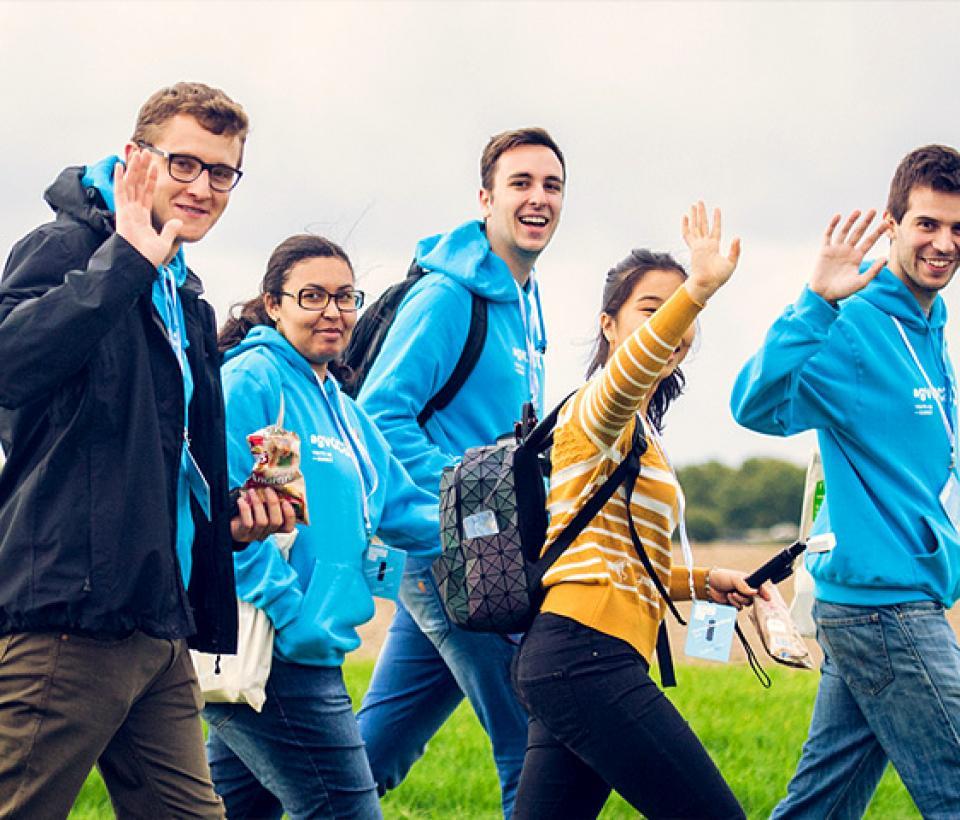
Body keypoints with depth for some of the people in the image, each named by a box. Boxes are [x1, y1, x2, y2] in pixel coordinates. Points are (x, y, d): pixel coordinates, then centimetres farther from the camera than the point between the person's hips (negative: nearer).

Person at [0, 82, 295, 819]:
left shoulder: (190, 306, 23)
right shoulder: (68, 246, -2)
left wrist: (234, 516, 14)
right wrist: (130, 257, -19)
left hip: (163, 623, 9)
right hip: (69, 610, -9)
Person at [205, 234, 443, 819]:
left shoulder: (343, 411, 21)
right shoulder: (252, 379, -8)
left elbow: (402, 510, 21)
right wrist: (289, 613, -22)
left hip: (309, 652, 9)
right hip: (271, 651, -9)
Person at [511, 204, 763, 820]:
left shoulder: (635, 432, 26)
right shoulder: (597, 410, -5)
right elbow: (625, 375, -31)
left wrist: (702, 583, 17)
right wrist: (698, 289, -45)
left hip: (571, 662, 10)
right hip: (587, 653, -10)